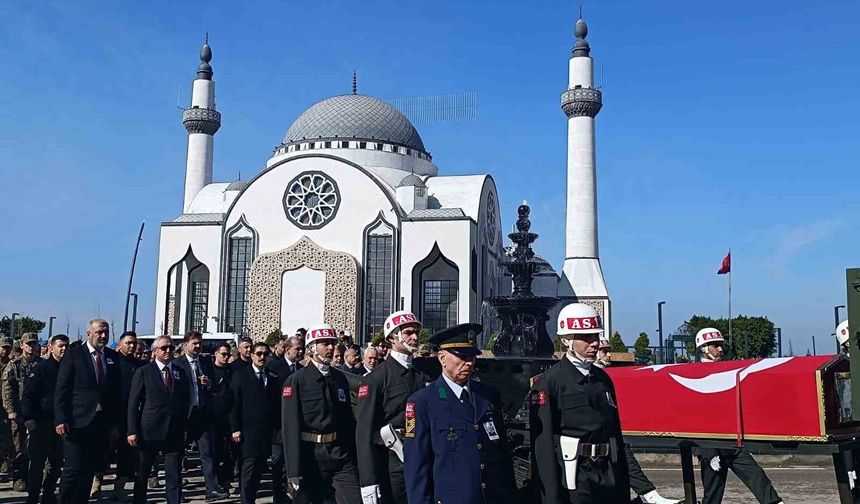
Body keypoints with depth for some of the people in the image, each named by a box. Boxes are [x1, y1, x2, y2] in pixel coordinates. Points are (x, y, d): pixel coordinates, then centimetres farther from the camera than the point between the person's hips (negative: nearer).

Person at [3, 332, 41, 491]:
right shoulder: (13, 366, 4)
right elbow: (7, 390, -2)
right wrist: (11, 411, -10)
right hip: (19, 413, -2)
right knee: (20, 447, 2)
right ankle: (19, 479, 10)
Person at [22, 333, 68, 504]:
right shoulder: (42, 367, -3)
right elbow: (28, 393, -7)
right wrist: (28, 417, -15)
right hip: (42, 421, -4)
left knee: (57, 462, 8)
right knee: (38, 461, 1)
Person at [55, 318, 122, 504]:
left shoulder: (112, 357, 10)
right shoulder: (73, 354, -1)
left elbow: (116, 392, 10)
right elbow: (61, 390, -4)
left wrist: (115, 423, 7)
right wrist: (61, 420, -11)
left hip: (102, 424, 4)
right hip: (77, 423, -4)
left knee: (90, 471, 8)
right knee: (73, 469, -5)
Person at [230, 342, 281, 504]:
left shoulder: (273, 377, 12)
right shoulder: (240, 375, 1)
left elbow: (276, 404, 12)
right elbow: (234, 403, -3)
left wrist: (279, 428, 7)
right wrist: (235, 429, -8)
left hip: (268, 431, 4)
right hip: (248, 431, -4)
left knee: (259, 469, 7)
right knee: (248, 470, -6)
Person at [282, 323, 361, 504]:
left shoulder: (341, 378, 10)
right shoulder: (296, 380, -5)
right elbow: (291, 426, -10)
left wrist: (353, 454, 11)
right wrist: (294, 470, -15)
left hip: (342, 454, 4)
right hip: (311, 455, -3)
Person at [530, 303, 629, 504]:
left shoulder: (603, 379, 11)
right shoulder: (549, 383, -9)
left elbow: (616, 432, 15)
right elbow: (543, 444, -13)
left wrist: (624, 488, 14)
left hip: (608, 476, 6)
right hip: (572, 479, -6)